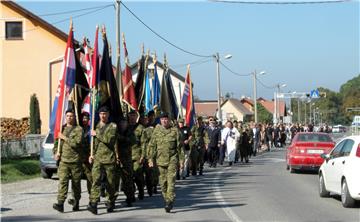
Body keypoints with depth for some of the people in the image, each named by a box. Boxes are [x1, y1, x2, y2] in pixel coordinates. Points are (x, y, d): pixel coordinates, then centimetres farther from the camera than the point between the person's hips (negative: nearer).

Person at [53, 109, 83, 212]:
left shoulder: (78, 129, 0)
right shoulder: (61, 129, 15)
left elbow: (76, 143, -15)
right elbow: (56, 142, 23)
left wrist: (64, 138, -10)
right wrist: (56, 152, 7)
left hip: (75, 160, -3)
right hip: (63, 160, 3)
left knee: (76, 183, 6)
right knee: (62, 181, -11)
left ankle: (76, 203, 20)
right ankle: (60, 203, -19)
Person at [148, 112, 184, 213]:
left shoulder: (175, 131, 2)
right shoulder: (156, 131, 6)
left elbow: (179, 147, 5)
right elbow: (152, 146, 8)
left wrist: (181, 160, 2)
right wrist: (151, 159, 0)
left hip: (172, 159, -2)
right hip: (161, 160, 3)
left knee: (171, 180, -13)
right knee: (163, 182, 7)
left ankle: (170, 201, -16)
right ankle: (166, 199, 21)